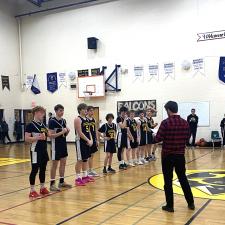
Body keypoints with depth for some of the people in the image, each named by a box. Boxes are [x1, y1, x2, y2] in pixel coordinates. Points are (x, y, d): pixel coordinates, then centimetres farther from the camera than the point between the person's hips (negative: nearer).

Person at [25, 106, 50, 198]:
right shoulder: (31, 125, -11)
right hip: (36, 151, -7)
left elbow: (48, 135, 23)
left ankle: (42, 188, 26)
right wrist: (38, 137, -26)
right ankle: (32, 190, 7)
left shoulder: (43, 125, 12)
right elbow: (26, 139, -17)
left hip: (44, 150, 8)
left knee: (43, 169, 14)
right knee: (35, 170, -2)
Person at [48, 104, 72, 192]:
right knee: (54, 164, -2)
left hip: (63, 144, 8)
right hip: (56, 145, -8)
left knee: (63, 163, 11)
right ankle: (52, 184, 5)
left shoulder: (64, 120, 9)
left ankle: (62, 182, 22)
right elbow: (51, 135, -18)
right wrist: (61, 132, -24)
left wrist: (67, 131, -5)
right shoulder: (52, 121, -13)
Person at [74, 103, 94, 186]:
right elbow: (80, 133, -18)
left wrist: (91, 140, 2)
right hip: (81, 141, -9)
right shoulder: (78, 119, -12)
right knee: (80, 160, -5)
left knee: (86, 159, 14)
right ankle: (78, 178, 1)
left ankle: (85, 176, 24)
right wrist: (88, 140, -17)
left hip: (87, 141, 9)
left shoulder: (86, 119, 15)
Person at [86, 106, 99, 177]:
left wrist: (97, 140, 14)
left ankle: (91, 170, 20)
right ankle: (90, 170, 7)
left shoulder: (94, 120, 12)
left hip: (94, 139, 8)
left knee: (92, 155, 12)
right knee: (89, 156, -1)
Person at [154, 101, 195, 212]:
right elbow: (187, 137, 11)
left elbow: (158, 139, -14)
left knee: (168, 180, 5)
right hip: (180, 155, 5)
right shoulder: (185, 122, 1)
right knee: (183, 178, 17)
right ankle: (191, 203, 24)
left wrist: (155, 137, 7)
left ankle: (170, 206, 11)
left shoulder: (165, 122, -14)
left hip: (168, 155, -5)